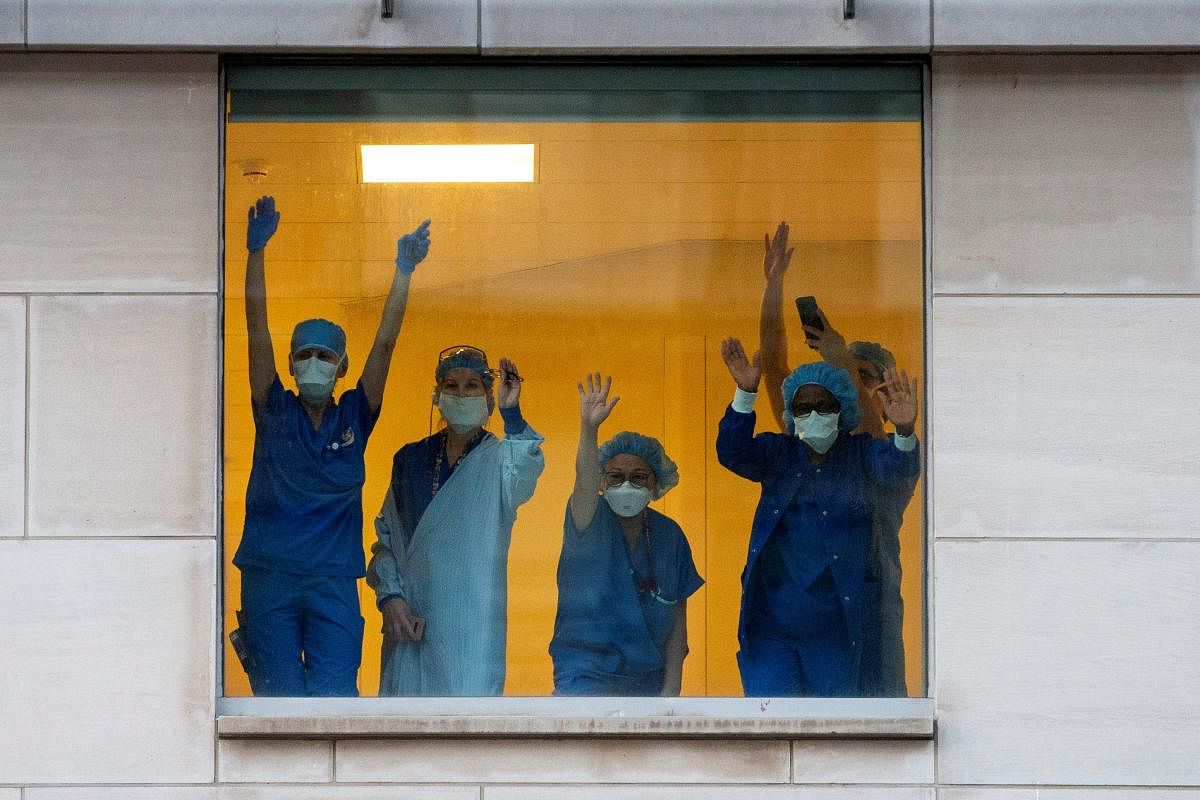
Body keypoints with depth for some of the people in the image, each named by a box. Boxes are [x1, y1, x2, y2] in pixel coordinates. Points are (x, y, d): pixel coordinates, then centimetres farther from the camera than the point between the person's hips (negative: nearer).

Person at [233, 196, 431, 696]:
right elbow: (258, 332, 0)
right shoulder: (274, 413, 9)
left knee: (334, 700, -9)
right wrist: (256, 251, -8)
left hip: (334, 581, 0)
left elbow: (385, 343, 3)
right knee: (278, 700, -2)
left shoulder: (355, 417, 11)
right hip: (268, 576, 0)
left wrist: (404, 273, -5)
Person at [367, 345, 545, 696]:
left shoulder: (500, 458, 1)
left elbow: (525, 472, -24)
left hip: (472, 622, -4)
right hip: (408, 617, 4)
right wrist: (389, 595, -1)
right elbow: (386, 534, 14)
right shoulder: (410, 459, 12)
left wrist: (511, 414, -41)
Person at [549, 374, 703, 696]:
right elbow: (584, 485, -30)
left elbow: (677, 621, 6)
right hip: (587, 678, -4)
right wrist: (588, 429, -48)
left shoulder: (670, 536, 4)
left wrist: (671, 689, 0)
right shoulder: (593, 523, -6)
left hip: (648, 680, 4)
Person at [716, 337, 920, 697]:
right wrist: (745, 392, -26)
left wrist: (905, 432, -38)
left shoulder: (859, 454, 5)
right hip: (771, 615, 1)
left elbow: (896, 467, -15)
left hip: (832, 624, -1)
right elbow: (733, 453, -10)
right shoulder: (778, 453, 9)